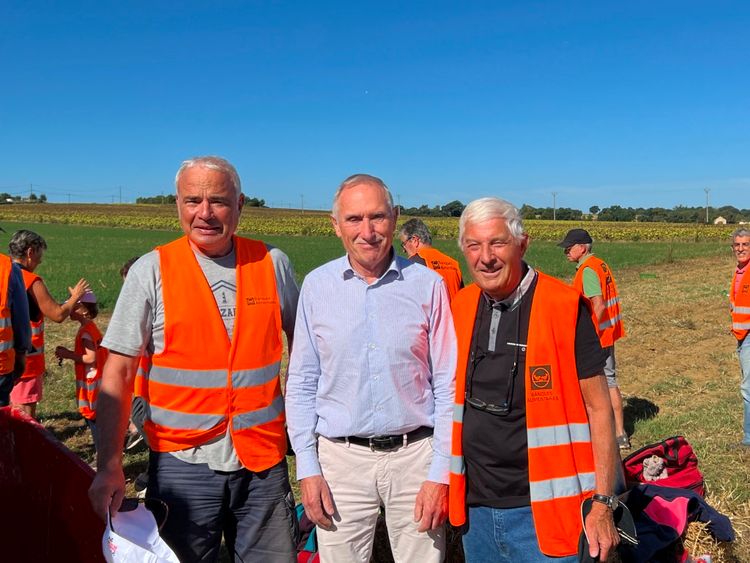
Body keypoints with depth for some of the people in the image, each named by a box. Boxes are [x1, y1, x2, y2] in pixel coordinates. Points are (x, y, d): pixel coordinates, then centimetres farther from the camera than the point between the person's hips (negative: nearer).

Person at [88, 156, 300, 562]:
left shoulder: (272, 264, 0)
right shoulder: (151, 270, -5)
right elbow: (119, 373, -5)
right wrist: (110, 465, -10)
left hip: (264, 460, 2)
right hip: (182, 463, -1)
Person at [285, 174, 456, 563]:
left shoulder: (428, 286, -4)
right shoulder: (316, 286, -1)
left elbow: (448, 385, -1)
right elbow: (302, 384, 4)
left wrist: (441, 473, -5)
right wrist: (307, 468, -1)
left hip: (415, 455, 0)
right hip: (341, 457, 1)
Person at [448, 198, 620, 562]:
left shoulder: (565, 307, -12)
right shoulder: (458, 309, 1)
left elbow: (597, 406, -9)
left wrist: (602, 504, -11)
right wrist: (441, 481, 9)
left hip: (542, 510, -4)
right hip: (475, 509, 5)